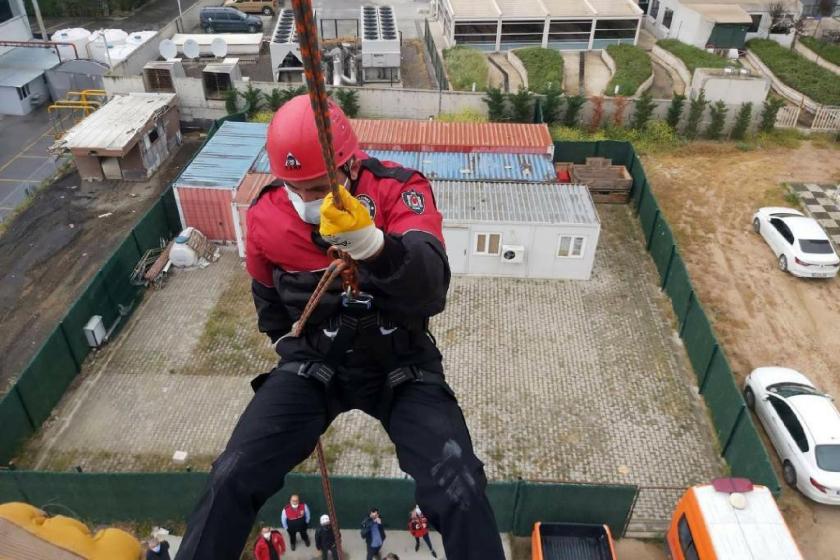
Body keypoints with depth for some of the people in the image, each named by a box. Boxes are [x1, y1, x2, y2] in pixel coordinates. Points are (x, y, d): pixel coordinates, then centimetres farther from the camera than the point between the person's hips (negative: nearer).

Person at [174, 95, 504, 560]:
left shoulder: (399, 188, -17)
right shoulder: (266, 217, -7)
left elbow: (430, 287, -36)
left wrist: (373, 243, -53)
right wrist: (295, 350, 9)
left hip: (401, 364, -2)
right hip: (314, 363, 2)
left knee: (460, 490, -18)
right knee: (233, 478, -12)